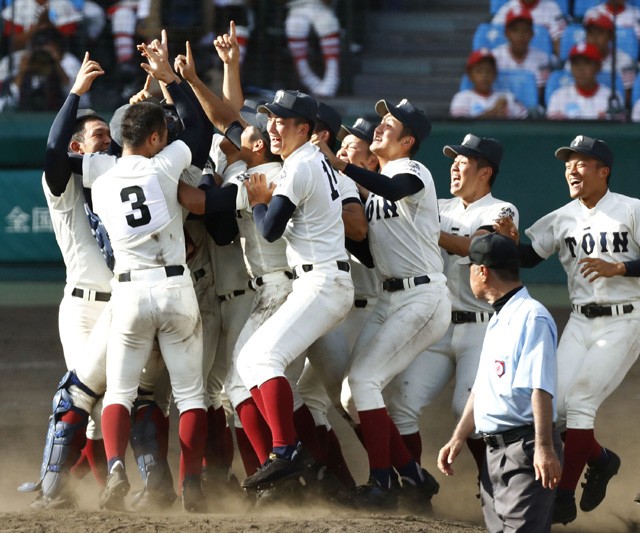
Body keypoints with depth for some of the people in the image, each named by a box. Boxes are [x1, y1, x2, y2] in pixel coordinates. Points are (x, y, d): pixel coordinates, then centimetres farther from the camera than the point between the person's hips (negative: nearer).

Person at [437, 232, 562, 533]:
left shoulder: (531, 316, -13)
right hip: (494, 449, 10)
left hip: (525, 449, -10)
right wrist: (458, 438, 20)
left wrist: (544, 448, -27)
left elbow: (540, 388, -21)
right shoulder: (498, 320, 18)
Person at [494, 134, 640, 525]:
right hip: (580, 323, 6)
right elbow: (527, 257, 9)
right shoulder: (562, 219, 6)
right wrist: (510, 241, -10)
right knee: (555, 405, -3)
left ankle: (564, 498, -9)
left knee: (578, 400, -14)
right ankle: (599, 460, 26)